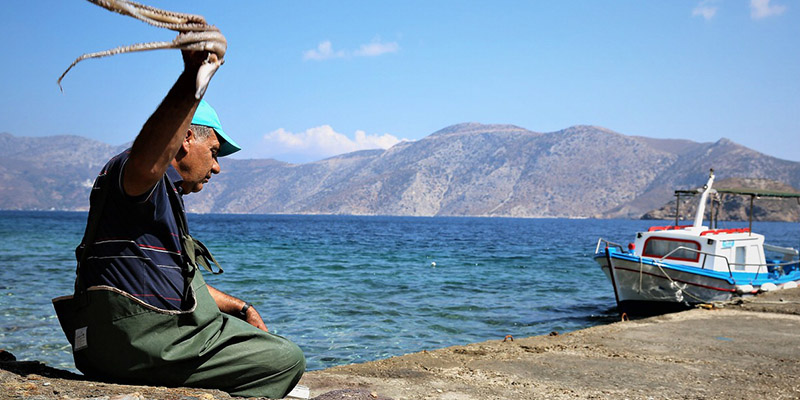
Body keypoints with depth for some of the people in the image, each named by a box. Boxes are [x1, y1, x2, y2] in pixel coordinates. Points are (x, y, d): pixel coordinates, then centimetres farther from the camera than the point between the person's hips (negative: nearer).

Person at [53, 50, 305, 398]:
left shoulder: (166, 196, 26)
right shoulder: (147, 179, -10)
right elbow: (145, 163, -39)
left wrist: (241, 308, 32)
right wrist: (193, 78, -50)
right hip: (142, 342, -11)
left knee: (268, 345, 29)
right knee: (287, 359, -13)